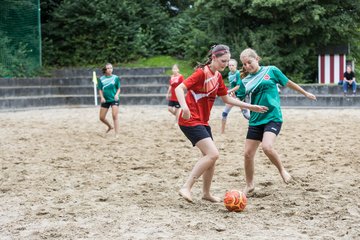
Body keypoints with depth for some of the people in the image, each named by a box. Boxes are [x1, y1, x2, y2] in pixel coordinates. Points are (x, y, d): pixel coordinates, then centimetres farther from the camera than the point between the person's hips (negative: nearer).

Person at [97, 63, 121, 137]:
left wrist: (117, 94, -16)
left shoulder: (115, 78, -3)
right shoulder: (101, 79, 0)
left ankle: (117, 134, -9)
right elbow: (100, 89, 5)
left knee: (115, 116, -14)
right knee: (101, 118, 7)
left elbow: (118, 88, 3)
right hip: (105, 100, 3)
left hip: (114, 100, -3)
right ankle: (110, 127, 36)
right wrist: (102, 97, -11)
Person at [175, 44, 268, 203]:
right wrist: (184, 107, -39)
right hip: (191, 121, -9)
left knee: (210, 156, 13)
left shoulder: (217, 76, 12)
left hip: (203, 122, 9)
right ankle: (186, 188, -15)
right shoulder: (202, 72, -14)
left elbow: (226, 99, 22)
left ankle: (206, 193, 28)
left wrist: (250, 106, 21)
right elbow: (179, 89, -21)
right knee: (213, 154, -19)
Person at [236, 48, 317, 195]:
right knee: (248, 154, 1)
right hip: (255, 121, 4)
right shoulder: (245, 81, 7)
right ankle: (249, 185, 23)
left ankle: (282, 170, 2)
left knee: (267, 147, -27)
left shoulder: (271, 71, 0)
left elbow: (288, 83, 12)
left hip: (273, 118, -4)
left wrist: (305, 93, 23)